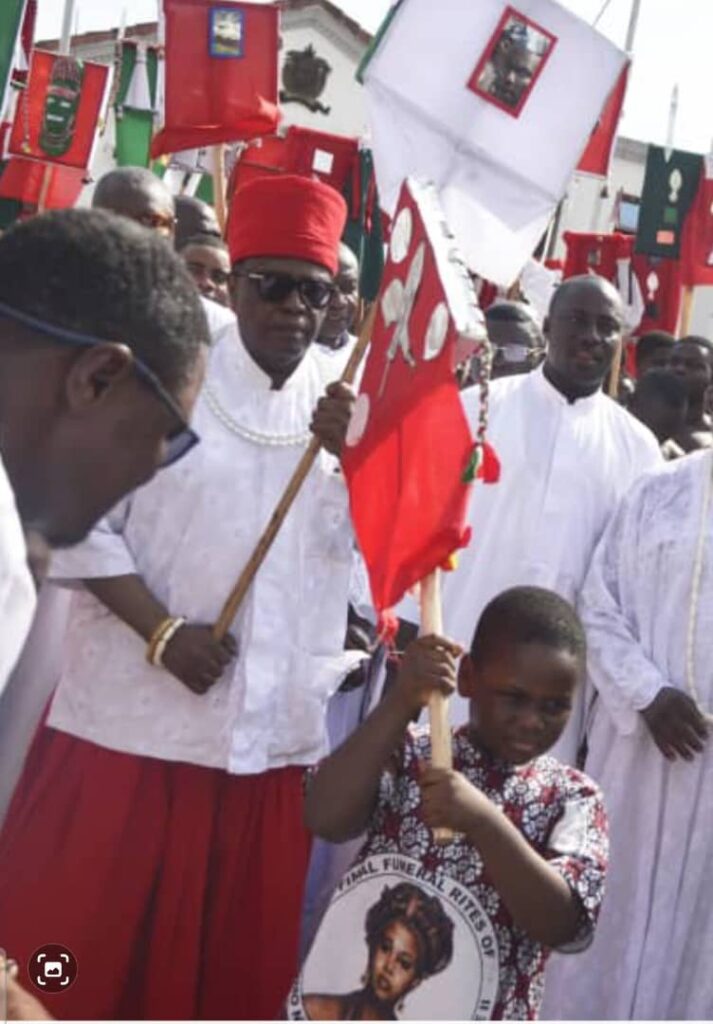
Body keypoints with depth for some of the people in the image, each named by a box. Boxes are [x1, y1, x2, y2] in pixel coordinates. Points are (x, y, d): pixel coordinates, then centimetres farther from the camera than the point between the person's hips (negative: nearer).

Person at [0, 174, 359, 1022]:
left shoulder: (344, 411, 8)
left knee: (232, 955, 11)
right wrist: (163, 631, -15)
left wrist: (353, 455, -16)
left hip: (272, 738, 3)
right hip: (132, 720, -3)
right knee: (77, 943, 4)